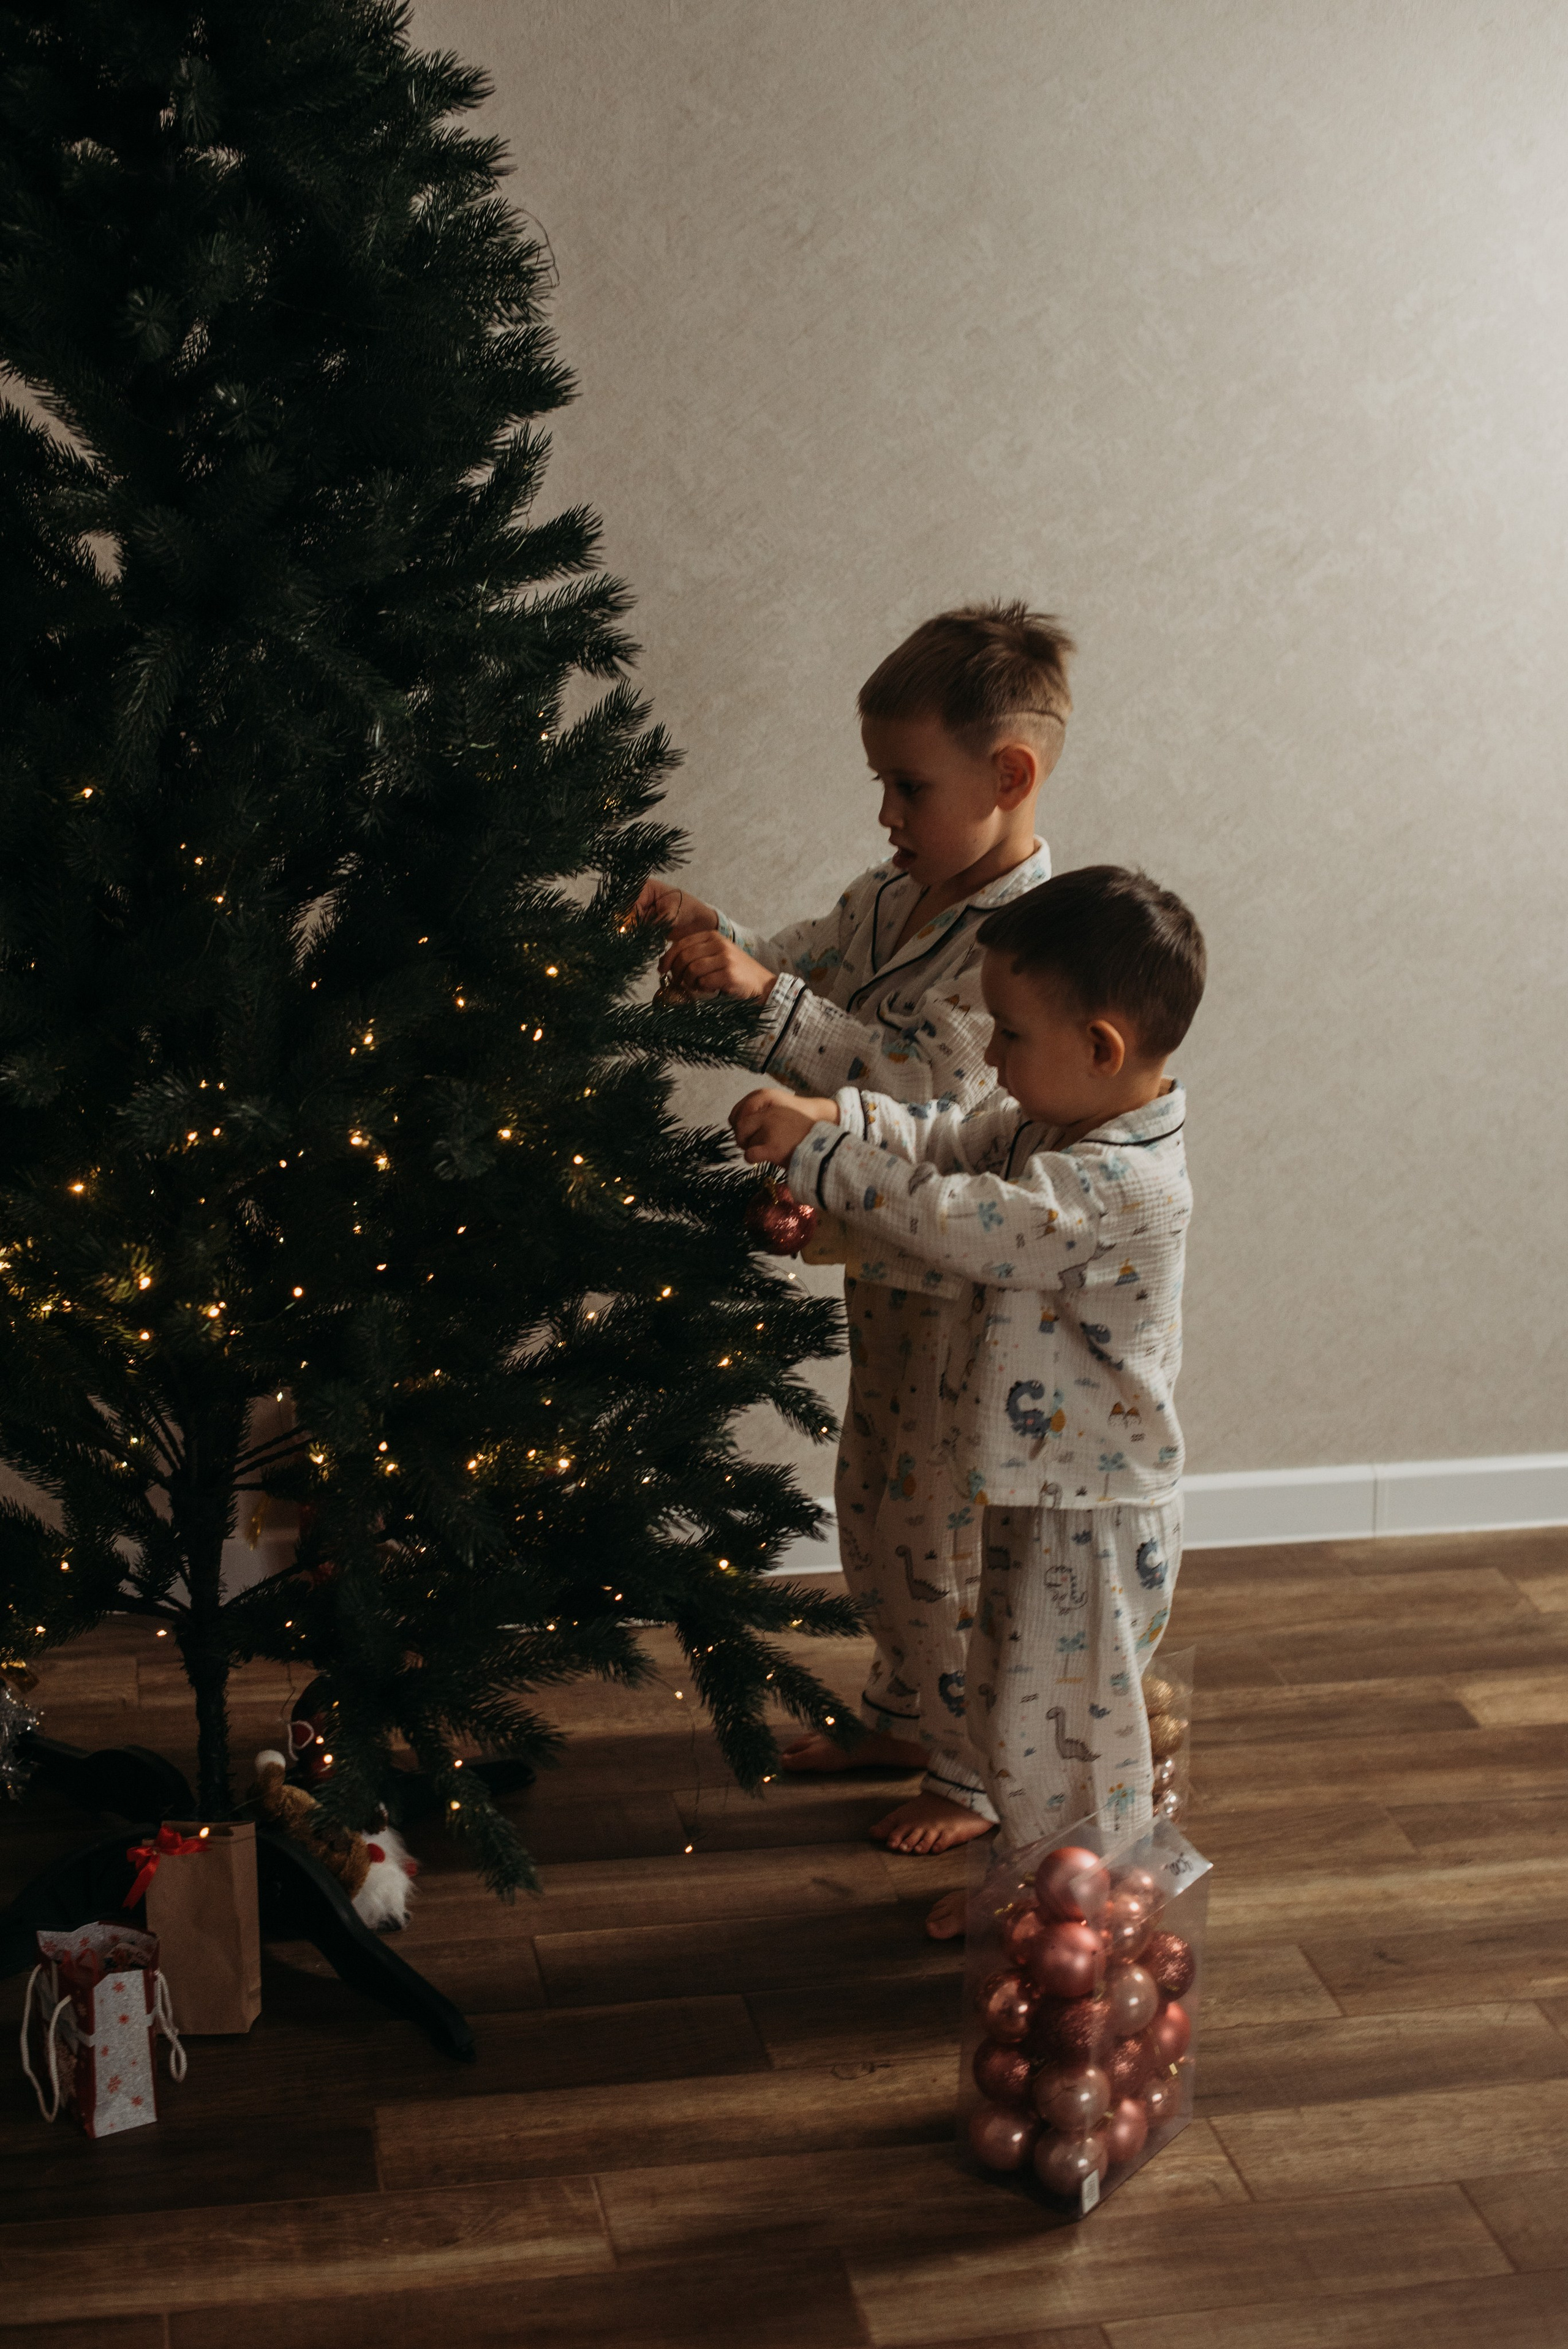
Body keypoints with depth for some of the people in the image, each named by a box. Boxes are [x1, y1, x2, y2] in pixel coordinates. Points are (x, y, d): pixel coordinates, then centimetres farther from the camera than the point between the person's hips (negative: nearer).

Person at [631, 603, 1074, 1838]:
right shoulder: (893, 896, 3)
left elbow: (924, 1096, -32)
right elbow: (798, 964, 12)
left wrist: (765, 995, -36)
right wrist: (706, 928, -9)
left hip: (966, 1285, -9)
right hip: (885, 1260, 9)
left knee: (951, 1527, 5)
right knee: (874, 1499, 22)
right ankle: (905, 1721, 42)